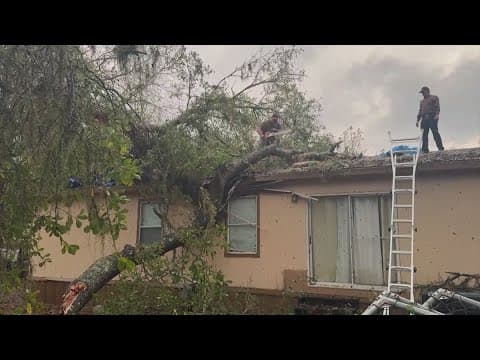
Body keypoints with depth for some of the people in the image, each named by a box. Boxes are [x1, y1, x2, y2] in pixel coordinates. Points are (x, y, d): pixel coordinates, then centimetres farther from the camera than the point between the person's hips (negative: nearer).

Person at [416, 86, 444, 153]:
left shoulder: (434, 97, 13)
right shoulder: (422, 101, 31)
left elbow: (437, 107, -1)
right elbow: (420, 111, 28)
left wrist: (437, 114, -18)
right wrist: (417, 120, 16)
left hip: (432, 117, -5)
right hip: (424, 119, 5)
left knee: (435, 132, -16)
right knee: (424, 134, -4)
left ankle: (440, 147, -18)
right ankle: (425, 149, -7)